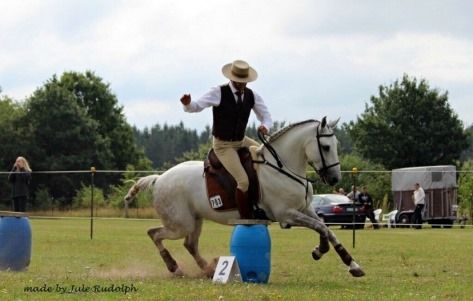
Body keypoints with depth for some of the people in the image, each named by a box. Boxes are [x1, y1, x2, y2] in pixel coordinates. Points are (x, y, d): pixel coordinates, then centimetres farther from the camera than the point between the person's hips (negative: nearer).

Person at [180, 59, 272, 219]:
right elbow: (197, 106, -19)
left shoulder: (251, 95, -2)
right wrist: (188, 104, -44)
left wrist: (265, 126, -18)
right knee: (244, 182, -22)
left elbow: (266, 116, 6)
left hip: (242, 141, 6)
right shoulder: (218, 93, -16)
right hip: (224, 145, -6)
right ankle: (246, 220, -8)